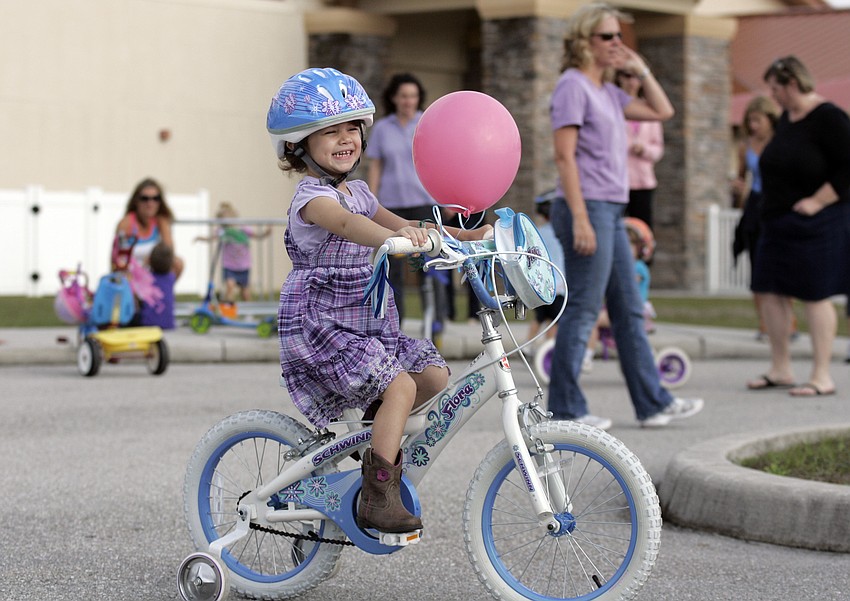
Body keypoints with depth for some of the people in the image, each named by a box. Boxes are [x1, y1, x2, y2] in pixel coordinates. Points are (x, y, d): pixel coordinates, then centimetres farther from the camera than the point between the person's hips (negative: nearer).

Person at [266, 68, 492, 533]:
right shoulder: (312, 196, -15)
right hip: (318, 325, -9)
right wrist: (395, 236, -55)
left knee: (433, 373, -3)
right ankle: (377, 498, -20)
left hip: (367, 321, 9)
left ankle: (380, 432, 18)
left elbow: (399, 225, 21)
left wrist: (465, 236, 10)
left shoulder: (357, 191, 15)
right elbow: (345, 224, -36)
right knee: (399, 385, -23)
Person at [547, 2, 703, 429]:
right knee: (582, 311, -5)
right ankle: (565, 409, 2)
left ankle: (653, 403, 16)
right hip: (587, 208, -10)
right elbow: (564, 156, -16)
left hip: (610, 212, 10)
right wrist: (580, 218, -21)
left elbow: (662, 111, 25)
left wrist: (640, 69, 14)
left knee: (629, 311, 11)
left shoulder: (607, 92, 17)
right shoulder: (572, 86, -9)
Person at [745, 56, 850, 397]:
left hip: (815, 225, -9)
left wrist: (817, 202, -18)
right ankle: (780, 370, 17)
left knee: (815, 295, -5)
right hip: (777, 223, 9)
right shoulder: (787, 119, 13)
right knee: (770, 291, 7)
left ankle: (822, 377, 1)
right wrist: (770, 208, 15)